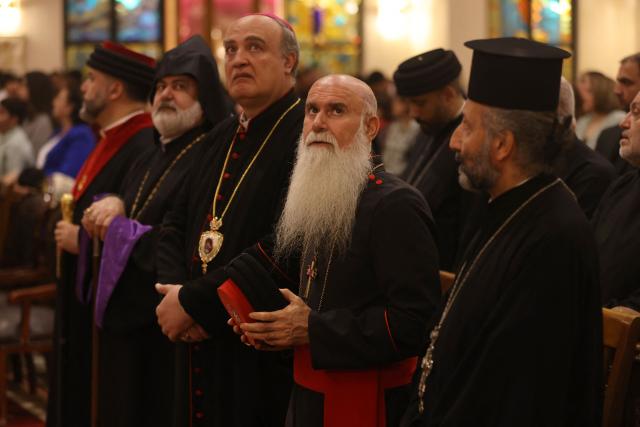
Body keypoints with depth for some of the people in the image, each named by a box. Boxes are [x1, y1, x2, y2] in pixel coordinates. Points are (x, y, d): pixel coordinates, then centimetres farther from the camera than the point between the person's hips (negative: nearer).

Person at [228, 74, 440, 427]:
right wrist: (273, 325, 3)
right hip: (309, 398, 8)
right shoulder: (313, 200, 10)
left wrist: (313, 330, -21)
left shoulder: (397, 206, -17)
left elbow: (416, 321, -24)